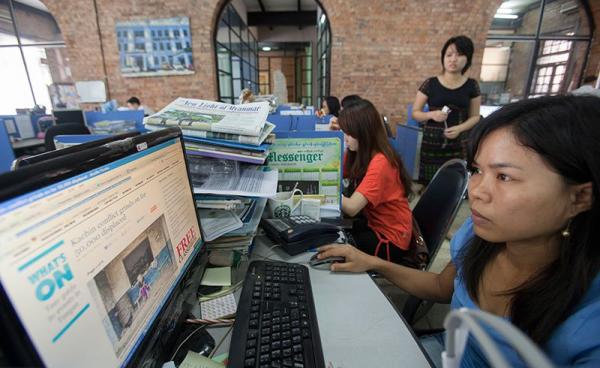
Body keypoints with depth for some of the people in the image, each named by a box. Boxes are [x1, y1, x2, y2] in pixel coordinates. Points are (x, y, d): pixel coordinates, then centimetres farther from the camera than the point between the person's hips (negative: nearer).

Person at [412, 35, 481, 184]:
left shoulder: (471, 85, 5)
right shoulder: (430, 83, 0)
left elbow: (475, 117, 10)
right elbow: (415, 113, 4)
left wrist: (460, 128, -9)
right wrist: (431, 114, -15)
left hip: (458, 145, 1)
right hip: (431, 142, -1)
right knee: (428, 182, -5)